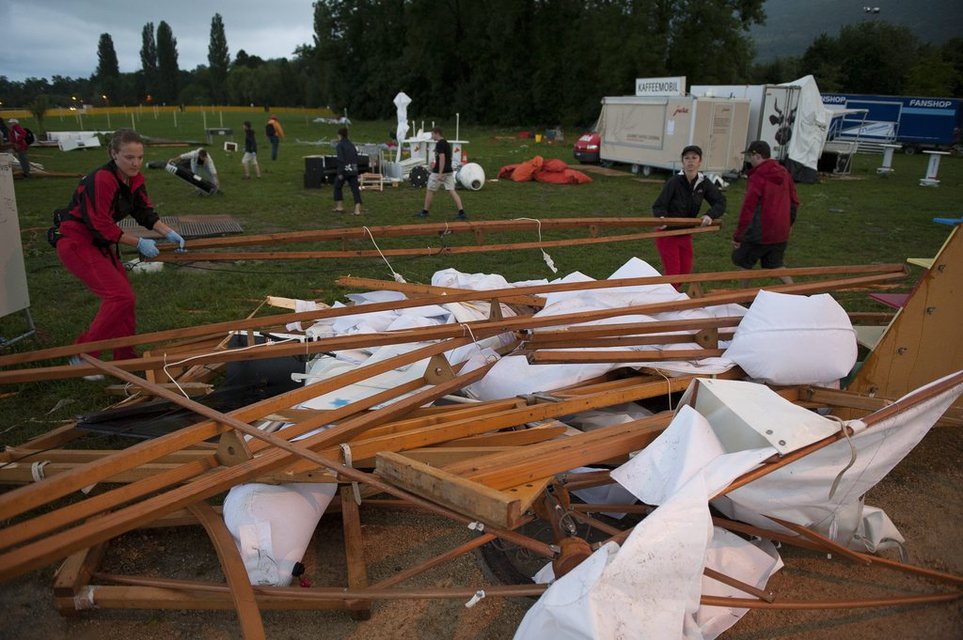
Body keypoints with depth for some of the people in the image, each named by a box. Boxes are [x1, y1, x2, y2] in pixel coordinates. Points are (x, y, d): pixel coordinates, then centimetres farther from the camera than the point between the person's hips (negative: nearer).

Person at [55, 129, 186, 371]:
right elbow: (101, 226, -25)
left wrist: (169, 233, -8)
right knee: (120, 296, -17)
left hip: (101, 243, 9)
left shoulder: (135, 179, 0)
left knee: (123, 296, 10)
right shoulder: (101, 180, -26)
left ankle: (124, 356, 23)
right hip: (76, 242, -9)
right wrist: (139, 243, -20)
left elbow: (145, 212, 7)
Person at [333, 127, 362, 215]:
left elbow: (340, 159, -15)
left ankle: (340, 207, 18)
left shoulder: (340, 145, -6)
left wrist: (340, 172, -16)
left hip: (345, 169, -5)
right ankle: (357, 209, -9)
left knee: (337, 187, 14)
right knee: (355, 189, 0)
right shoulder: (351, 144, 13)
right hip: (353, 170, 5)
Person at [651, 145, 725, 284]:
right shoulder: (674, 182, -20)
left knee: (685, 271, 11)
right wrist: (662, 217, -41)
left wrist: (710, 215, -23)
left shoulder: (704, 183, -5)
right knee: (672, 272, -7)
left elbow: (720, 202, -4)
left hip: (686, 235, 5)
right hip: (667, 234, -5)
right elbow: (659, 206, -19)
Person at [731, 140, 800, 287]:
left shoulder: (758, 177, -17)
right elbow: (794, 202, 15)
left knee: (743, 262, 12)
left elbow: (747, 209, -20)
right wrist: (787, 224, 26)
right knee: (775, 265, 20)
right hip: (781, 233, 7)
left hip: (759, 234, -7)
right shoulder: (784, 173, 7)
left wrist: (737, 236, -15)